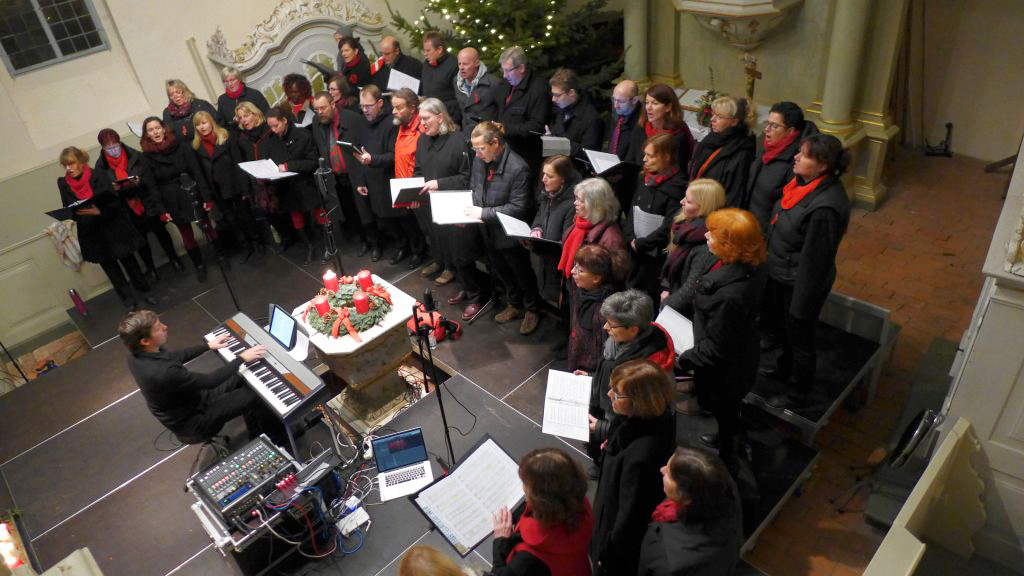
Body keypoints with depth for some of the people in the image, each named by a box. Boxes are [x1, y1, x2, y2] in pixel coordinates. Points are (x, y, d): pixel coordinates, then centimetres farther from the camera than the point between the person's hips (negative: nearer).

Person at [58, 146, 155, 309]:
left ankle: (144, 291, 27)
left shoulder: (97, 177, -12)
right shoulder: (63, 183, -3)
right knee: (110, 267, 10)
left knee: (128, 261, 9)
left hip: (113, 227, -2)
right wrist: (74, 214, -19)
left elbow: (116, 203, -12)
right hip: (92, 235, 2)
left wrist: (99, 211, -28)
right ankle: (128, 299, 23)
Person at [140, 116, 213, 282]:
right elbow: (152, 186, -1)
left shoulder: (181, 147, -3)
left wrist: (206, 197, -12)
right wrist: (161, 210, -7)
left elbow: (197, 172, -6)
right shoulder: (147, 157, -2)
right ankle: (199, 266, 26)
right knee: (187, 235, 10)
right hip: (173, 202, 1)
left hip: (192, 195, -1)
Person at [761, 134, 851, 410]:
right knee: (784, 324, 30)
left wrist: (802, 302, -17)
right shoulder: (804, 183, -7)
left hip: (801, 282, -8)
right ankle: (785, 368, 57)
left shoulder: (826, 207, -33)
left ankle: (798, 392, 39)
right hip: (781, 274, 8)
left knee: (799, 337, 14)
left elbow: (815, 260, -26)